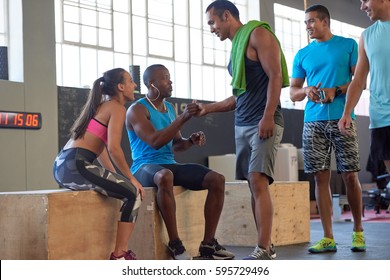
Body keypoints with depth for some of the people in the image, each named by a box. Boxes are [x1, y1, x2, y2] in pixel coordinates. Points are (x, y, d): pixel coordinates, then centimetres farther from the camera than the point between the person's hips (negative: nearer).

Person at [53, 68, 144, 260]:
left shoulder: (101, 106, 26)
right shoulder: (117, 108, -3)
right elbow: (113, 148, -15)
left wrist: (116, 178, 21)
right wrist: (131, 178, -5)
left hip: (63, 165, 10)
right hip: (76, 165, -10)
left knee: (125, 188, 21)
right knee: (133, 193, -7)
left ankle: (120, 252, 17)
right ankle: (119, 256, -9)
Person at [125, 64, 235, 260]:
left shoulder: (169, 108, 17)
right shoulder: (137, 110, -7)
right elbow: (155, 141, -21)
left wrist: (191, 141, -2)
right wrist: (182, 119, -22)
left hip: (170, 164, 7)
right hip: (145, 167, -7)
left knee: (217, 179, -12)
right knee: (165, 176, -43)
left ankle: (208, 244, -12)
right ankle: (175, 243, -33)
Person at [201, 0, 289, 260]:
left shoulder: (258, 34, -3)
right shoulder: (236, 45, 22)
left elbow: (275, 76, -13)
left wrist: (268, 117, -22)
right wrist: (208, 108, 20)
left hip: (264, 123, -8)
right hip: (242, 124, 8)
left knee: (259, 182, -16)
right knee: (254, 185, 3)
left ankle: (263, 251, -18)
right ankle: (267, 246, 6)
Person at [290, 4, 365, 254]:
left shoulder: (348, 45, 7)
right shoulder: (303, 54, 16)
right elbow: (293, 93, 15)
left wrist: (336, 90, -13)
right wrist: (306, 91, -7)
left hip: (342, 119, -3)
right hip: (313, 122, 3)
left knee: (350, 176, -2)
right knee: (321, 178, -1)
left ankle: (358, 231, 13)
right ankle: (328, 238, 3)